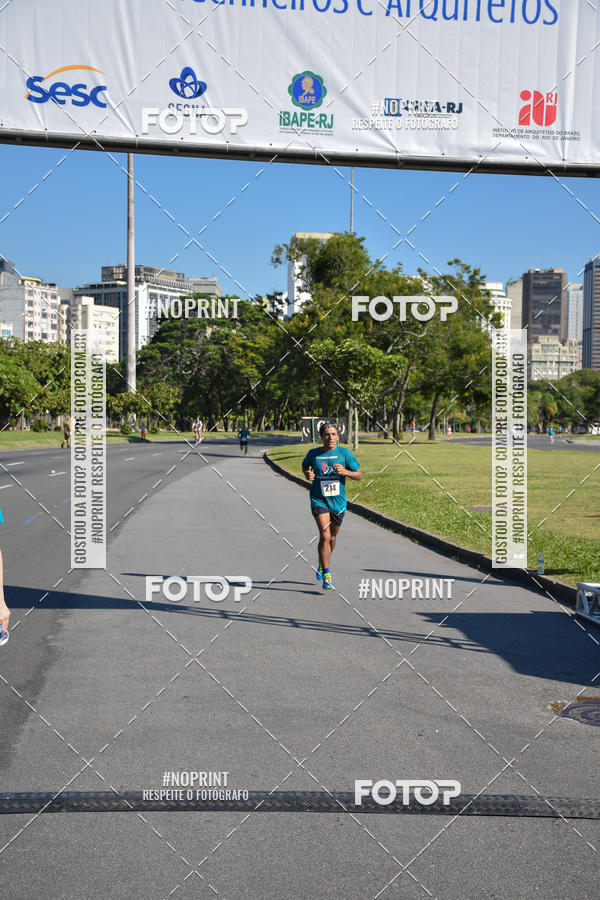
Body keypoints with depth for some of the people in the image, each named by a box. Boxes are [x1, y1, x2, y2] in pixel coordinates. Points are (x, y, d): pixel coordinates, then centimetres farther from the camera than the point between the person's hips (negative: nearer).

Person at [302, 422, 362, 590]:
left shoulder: (345, 453, -3)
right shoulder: (313, 453, 0)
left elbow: (359, 475, -1)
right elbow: (305, 465, 21)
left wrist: (345, 472, -21)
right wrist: (307, 474, -2)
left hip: (338, 501, 2)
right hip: (319, 500, -2)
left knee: (332, 537, 17)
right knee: (325, 536, -18)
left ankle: (322, 562, 48)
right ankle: (326, 576, -12)